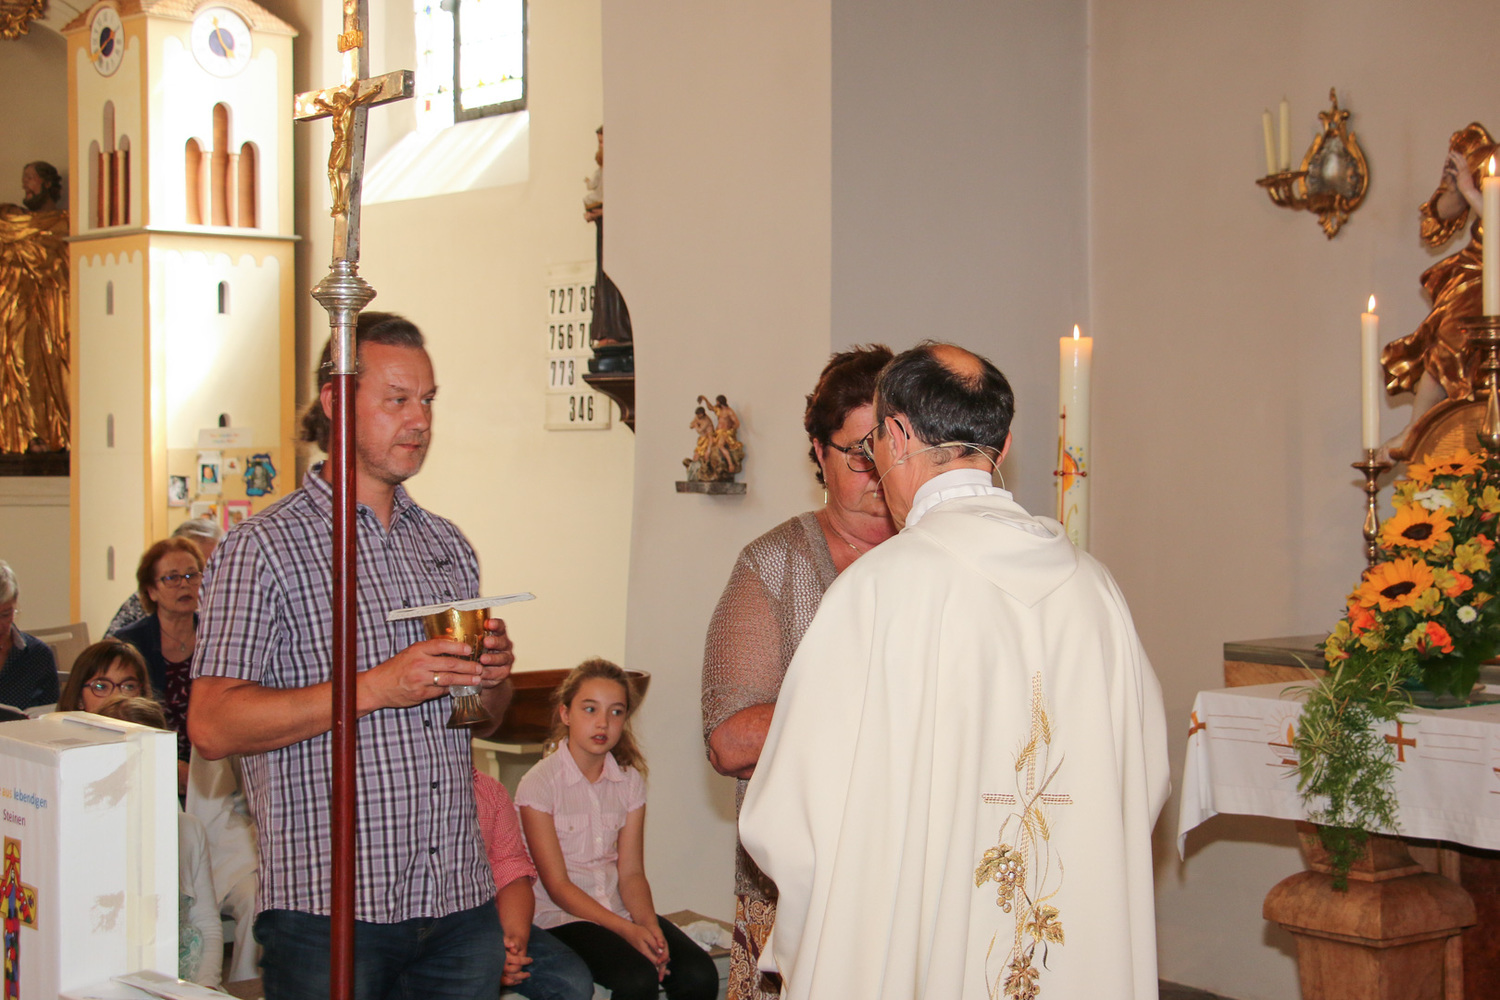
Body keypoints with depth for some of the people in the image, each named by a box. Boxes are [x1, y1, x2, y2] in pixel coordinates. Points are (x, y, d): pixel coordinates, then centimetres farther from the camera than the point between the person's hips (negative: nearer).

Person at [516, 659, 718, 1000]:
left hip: (618, 908, 5)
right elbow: (557, 885, -10)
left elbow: (631, 872, 4)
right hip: (561, 916, -5)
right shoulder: (539, 784, -7)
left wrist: (650, 926, -16)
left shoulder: (630, 781, 9)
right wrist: (628, 930, -19)